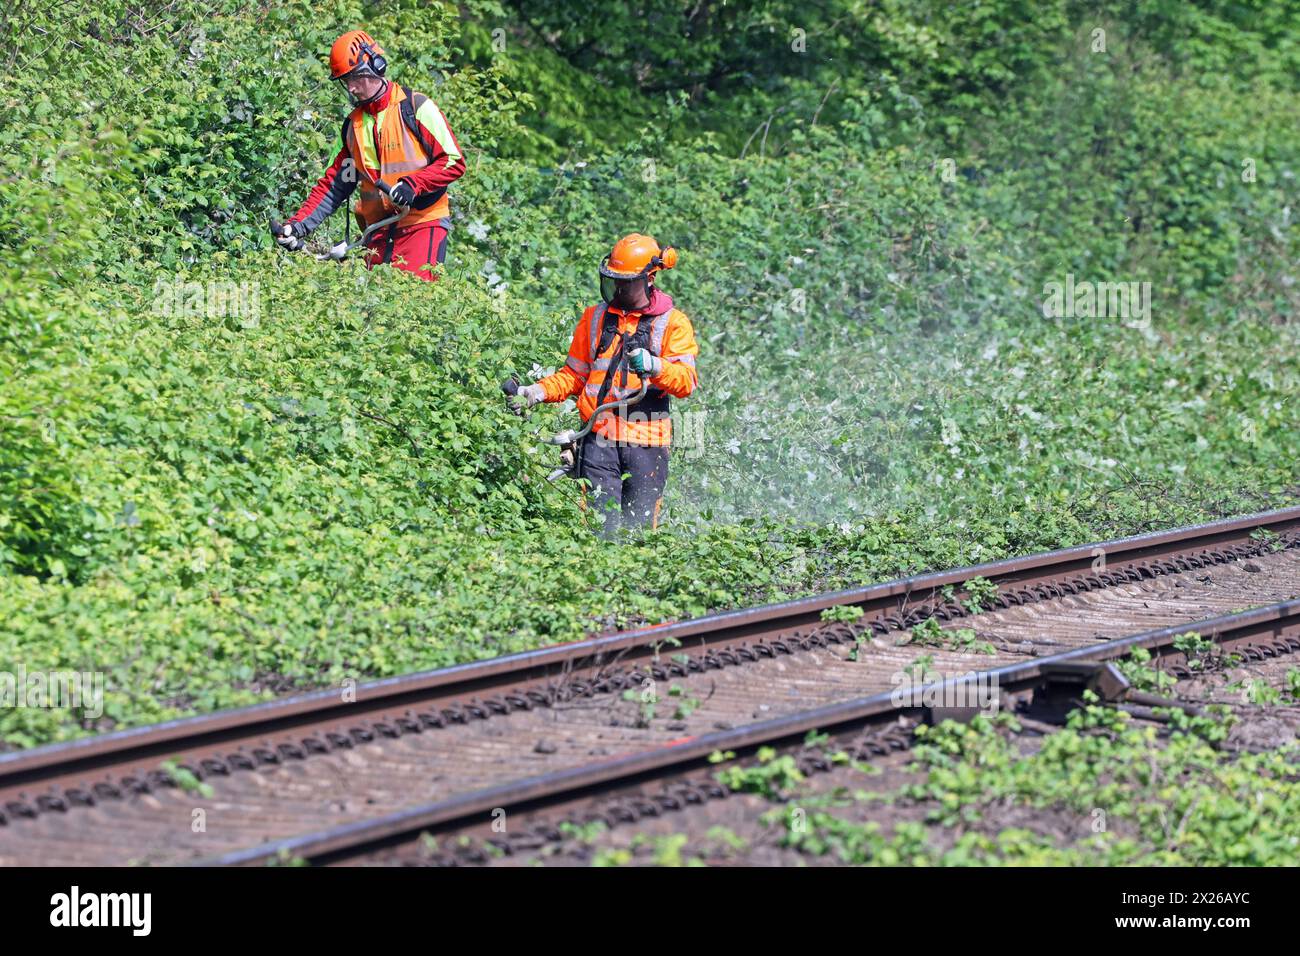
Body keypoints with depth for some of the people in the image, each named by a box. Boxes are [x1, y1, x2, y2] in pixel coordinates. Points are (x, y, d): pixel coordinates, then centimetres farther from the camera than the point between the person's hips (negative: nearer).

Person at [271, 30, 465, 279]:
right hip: (379, 231, 6)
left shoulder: (417, 108, -4)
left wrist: (413, 184, -21)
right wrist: (299, 224, 3)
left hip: (422, 223, -6)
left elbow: (454, 162, -7)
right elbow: (334, 185, 15)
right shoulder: (354, 124, 14)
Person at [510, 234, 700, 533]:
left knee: (638, 529, -2)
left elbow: (687, 381, -8)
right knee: (601, 528, -9)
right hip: (599, 440, 2)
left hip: (647, 443, -2)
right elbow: (573, 376, 21)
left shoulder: (672, 323, 4)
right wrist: (537, 392, 4)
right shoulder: (595, 317, 15)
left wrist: (653, 365, -26)